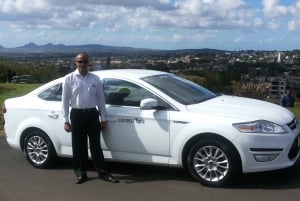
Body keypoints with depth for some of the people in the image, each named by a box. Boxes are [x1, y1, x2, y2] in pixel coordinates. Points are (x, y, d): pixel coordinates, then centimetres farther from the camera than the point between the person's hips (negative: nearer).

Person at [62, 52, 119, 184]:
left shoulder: (95, 79, 4)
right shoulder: (69, 79, -1)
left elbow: (100, 99, 7)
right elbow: (65, 100, 0)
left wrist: (103, 118, 6)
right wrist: (66, 120, -3)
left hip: (92, 114, 1)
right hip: (77, 115, -1)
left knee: (96, 145, 6)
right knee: (79, 146, 7)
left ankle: (103, 172, 15)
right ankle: (81, 173, 21)